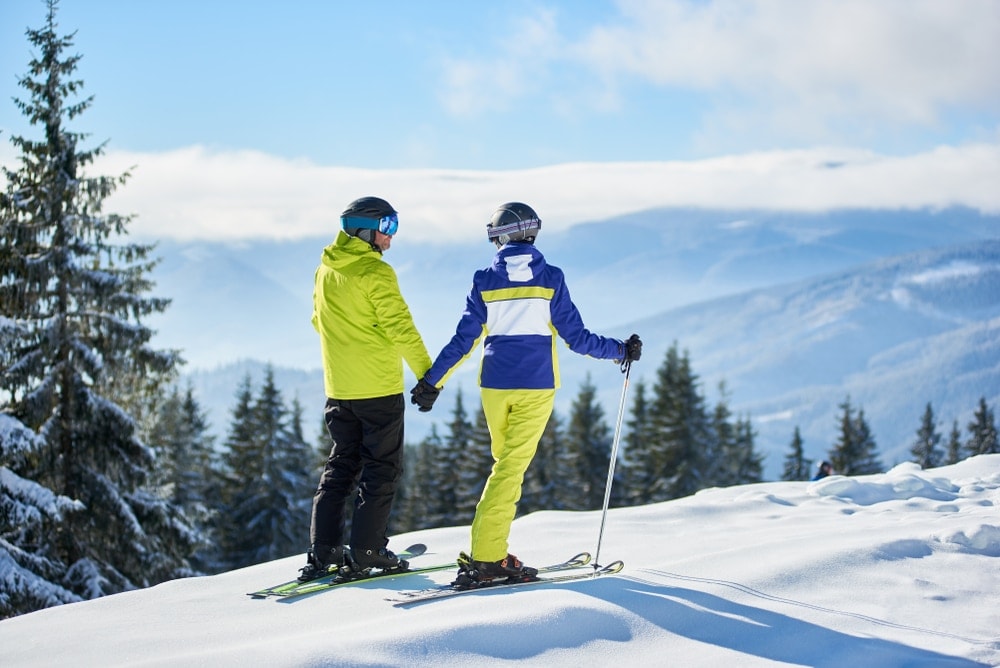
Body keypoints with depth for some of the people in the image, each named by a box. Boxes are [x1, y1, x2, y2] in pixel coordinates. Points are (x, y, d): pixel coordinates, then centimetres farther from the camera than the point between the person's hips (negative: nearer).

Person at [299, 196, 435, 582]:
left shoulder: (325, 271, 8)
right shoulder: (375, 273, -15)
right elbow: (400, 328, -16)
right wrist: (426, 373, -10)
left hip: (338, 388, 7)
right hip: (379, 388, -7)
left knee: (342, 464, 14)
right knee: (382, 468, 3)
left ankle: (323, 549, 6)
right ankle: (366, 550, 0)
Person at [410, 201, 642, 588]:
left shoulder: (485, 280, 2)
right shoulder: (550, 278, -2)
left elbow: (463, 340, 1)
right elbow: (575, 337, -2)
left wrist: (432, 381, 10)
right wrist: (620, 351, 12)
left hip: (495, 385, 3)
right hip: (536, 386, -3)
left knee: (507, 464, 16)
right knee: (512, 467, -5)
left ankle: (494, 554, 13)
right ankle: (484, 558, -12)